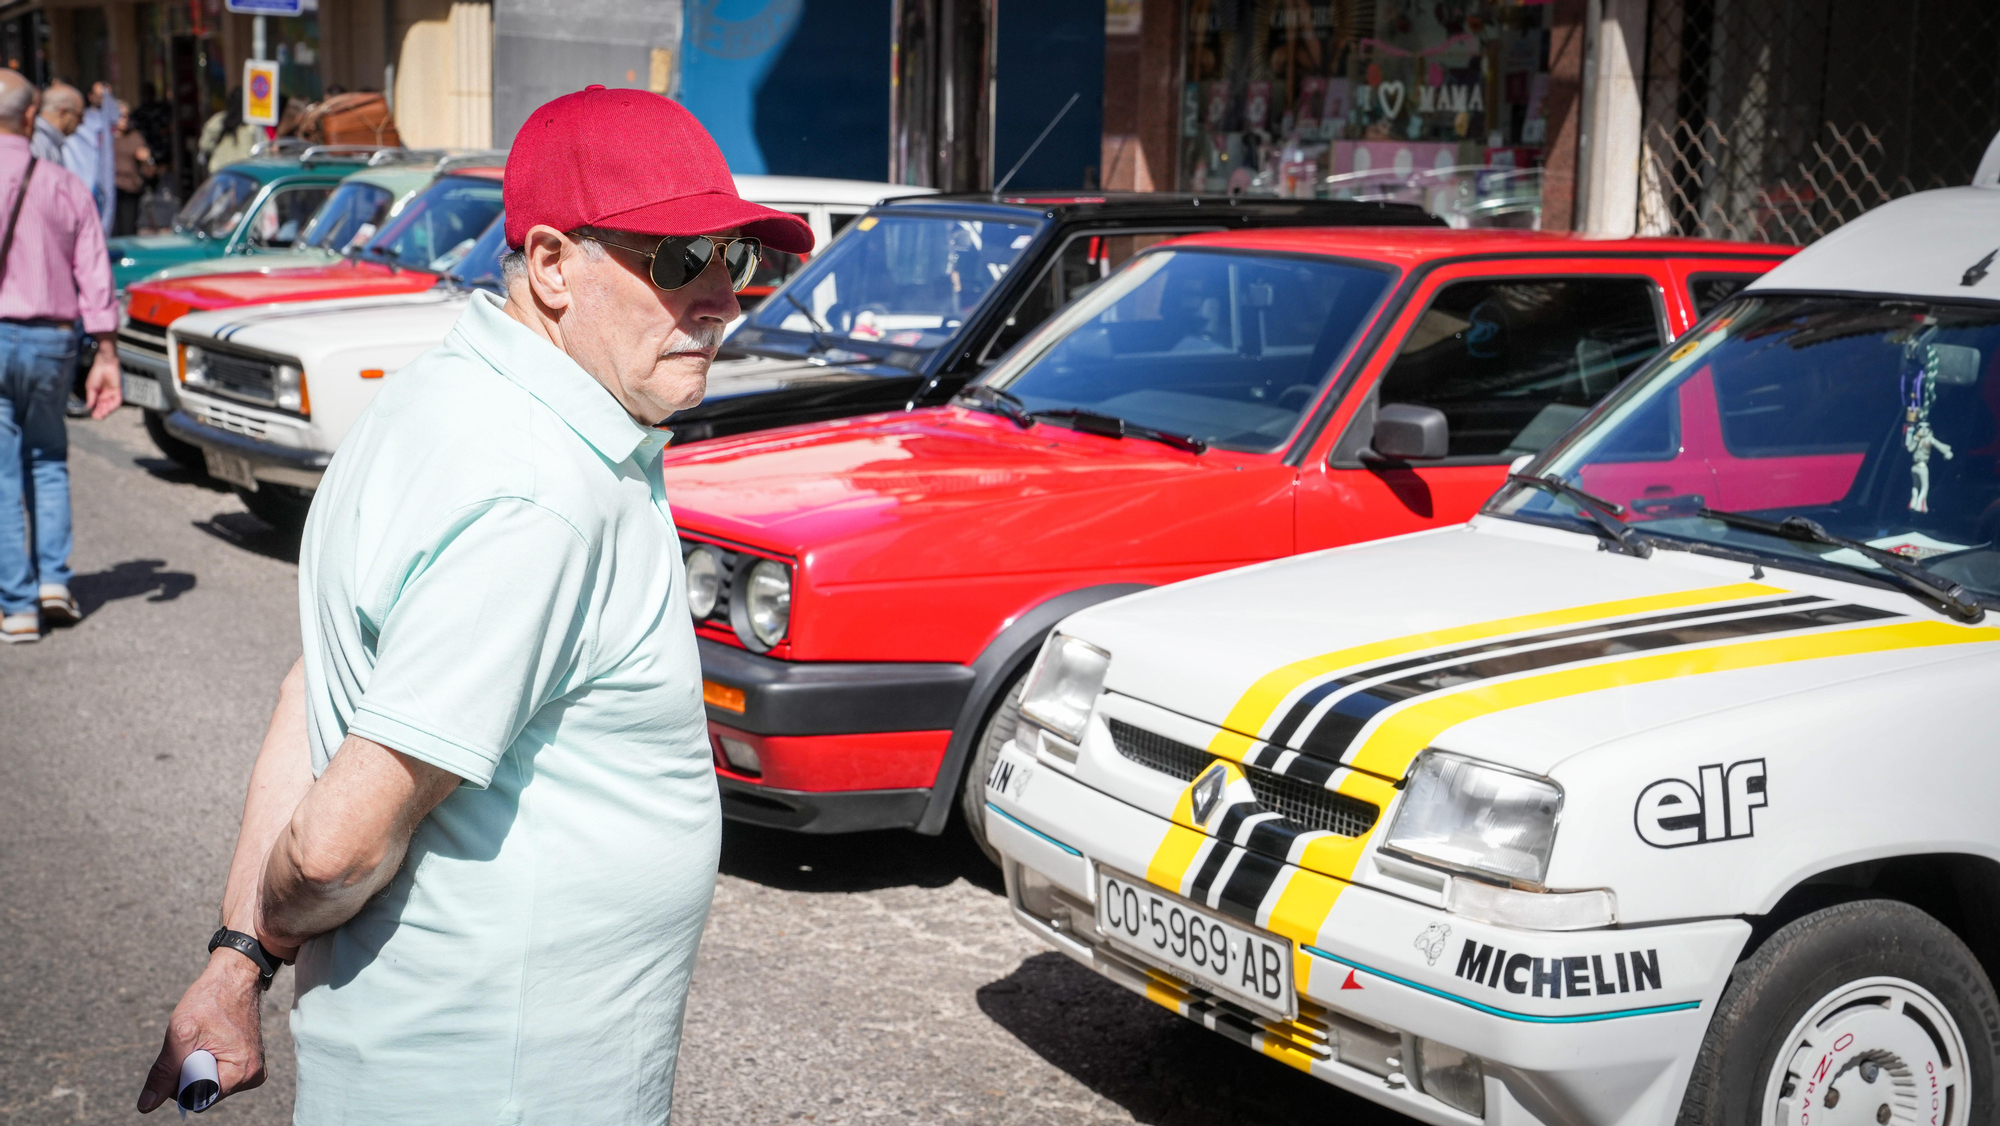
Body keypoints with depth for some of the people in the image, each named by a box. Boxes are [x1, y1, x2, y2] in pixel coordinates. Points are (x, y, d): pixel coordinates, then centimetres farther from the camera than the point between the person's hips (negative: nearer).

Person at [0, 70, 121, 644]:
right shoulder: (66, 186, 3)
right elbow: (95, 278, 1)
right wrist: (106, 356, 5)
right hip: (52, 341, 3)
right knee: (47, 459, 21)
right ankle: (53, 579, 12)